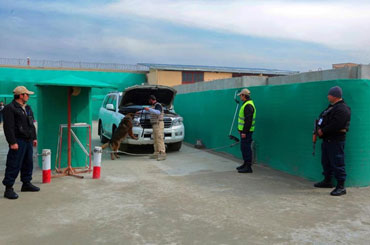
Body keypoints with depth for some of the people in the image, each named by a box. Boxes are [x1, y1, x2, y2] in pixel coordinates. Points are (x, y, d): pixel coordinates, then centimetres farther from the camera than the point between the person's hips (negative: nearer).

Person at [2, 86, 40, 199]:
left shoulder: (27, 108, 17)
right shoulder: (10, 108, -10)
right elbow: (8, 127, -16)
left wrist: (34, 138, 18)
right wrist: (12, 142, -20)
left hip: (28, 141, 9)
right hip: (18, 142, -8)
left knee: (28, 163, 15)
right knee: (14, 166, -5)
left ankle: (26, 184, 28)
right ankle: (8, 189, 2)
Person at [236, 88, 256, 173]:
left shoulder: (248, 106, -18)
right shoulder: (246, 104, 16)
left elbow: (248, 120, -24)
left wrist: (244, 132, -24)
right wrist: (240, 129, 22)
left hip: (246, 131, -11)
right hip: (244, 130, 11)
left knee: (246, 148, -7)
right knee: (243, 147, 16)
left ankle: (248, 167, -4)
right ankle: (245, 164, 26)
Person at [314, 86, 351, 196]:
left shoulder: (342, 109, -17)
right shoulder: (332, 107, 16)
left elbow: (335, 125, -25)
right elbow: (323, 120, 19)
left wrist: (323, 131, -16)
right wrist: (320, 129, 3)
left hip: (335, 140, -10)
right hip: (327, 139, 10)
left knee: (337, 163, -7)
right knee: (326, 162, 18)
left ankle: (341, 187, -2)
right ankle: (327, 181, 32)